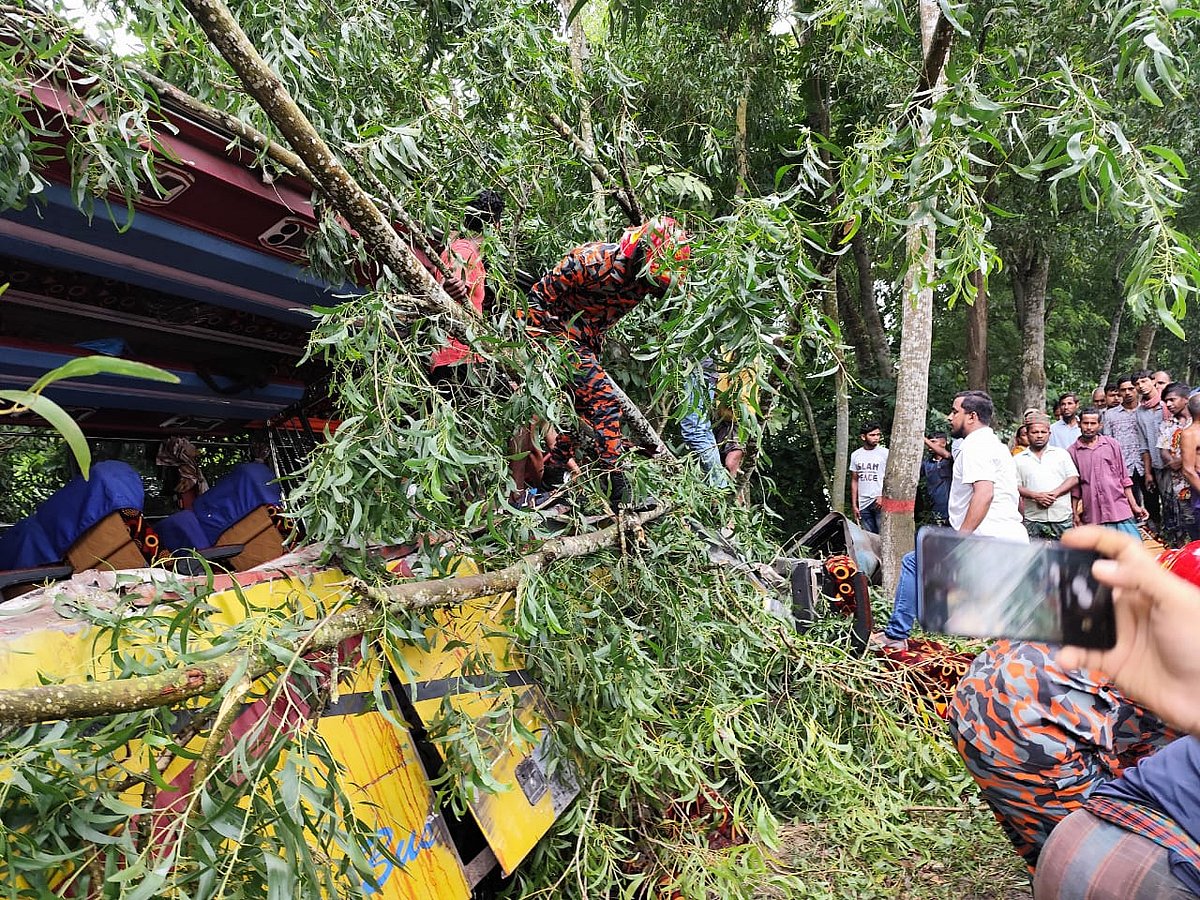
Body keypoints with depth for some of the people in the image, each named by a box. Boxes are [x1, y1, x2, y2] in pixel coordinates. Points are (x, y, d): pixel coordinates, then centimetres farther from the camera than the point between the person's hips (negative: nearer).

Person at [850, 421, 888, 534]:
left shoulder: (885, 453, 0)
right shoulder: (855, 455, 11)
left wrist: (883, 496, -16)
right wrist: (854, 505, 10)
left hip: (880, 502, -4)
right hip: (863, 504, 4)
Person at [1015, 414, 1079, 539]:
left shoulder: (1062, 453, 12)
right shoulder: (1018, 459, 8)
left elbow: (1074, 478, 4)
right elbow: (1015, 486, 1)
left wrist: (1055, 493, -11)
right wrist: (1035, 496, -16)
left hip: (1061, 516, 1)